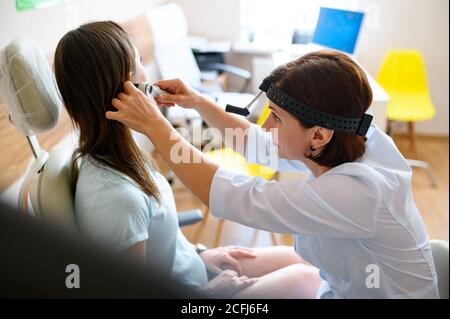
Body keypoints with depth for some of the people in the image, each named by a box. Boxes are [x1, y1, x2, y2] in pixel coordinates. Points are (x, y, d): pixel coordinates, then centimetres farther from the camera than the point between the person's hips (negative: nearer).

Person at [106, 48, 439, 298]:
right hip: (342, 286, 7)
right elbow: (258, 143, 5)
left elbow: (236, 197, -34)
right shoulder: (352, 141, -11)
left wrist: (156, 127, -28)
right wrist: (198, 102, -6)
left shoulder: (355, 189, -35)